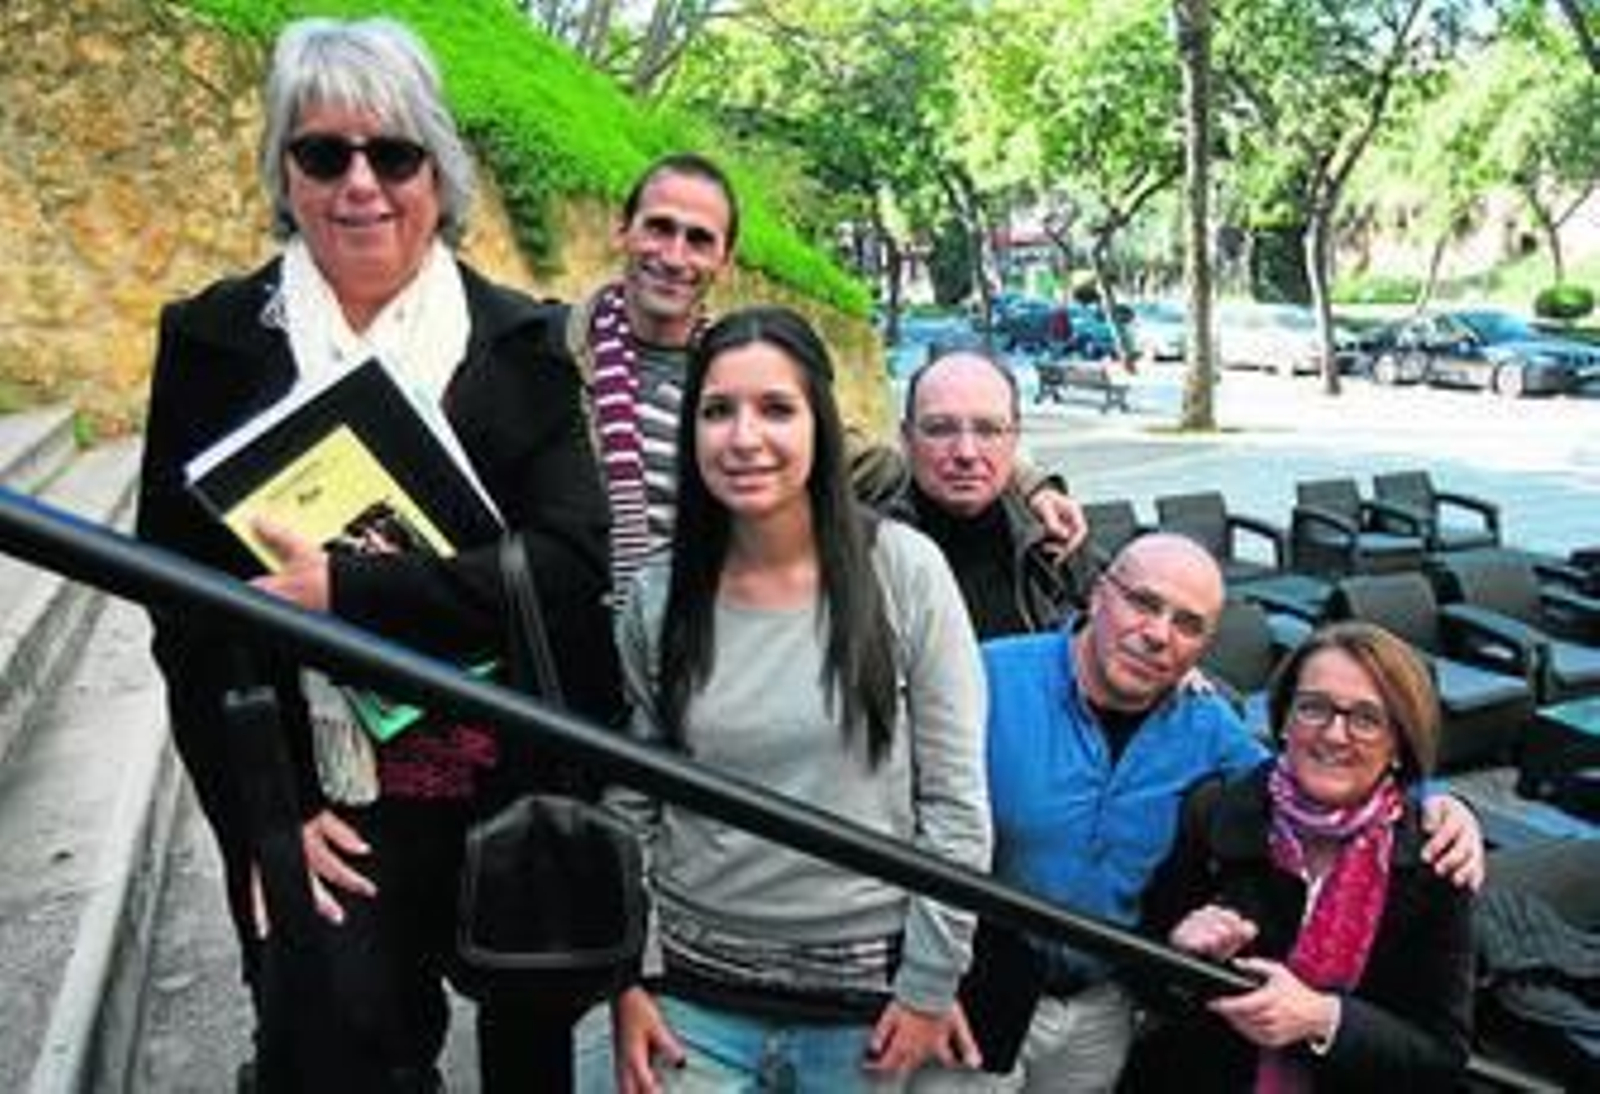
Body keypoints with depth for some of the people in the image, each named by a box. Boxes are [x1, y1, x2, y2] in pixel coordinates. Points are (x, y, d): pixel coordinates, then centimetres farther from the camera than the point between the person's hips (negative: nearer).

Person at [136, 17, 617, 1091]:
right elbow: (181, 594, 1)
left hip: (523, 791, 1)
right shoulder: (213, 339, 1)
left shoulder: (521, 340, 0)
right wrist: (266, 813, -7)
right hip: (325, 812, 0)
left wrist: (346, 590, -21)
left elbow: (573, 561, -11)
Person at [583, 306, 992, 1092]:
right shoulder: (656, 599, -3)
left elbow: (955, 798, -7)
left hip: (868, 989, -1)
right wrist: (626, 982, 0)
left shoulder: (902, 570, -10)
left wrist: (931, 982, -6)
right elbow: (626, 806, 4)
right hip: (695, 986, 2)